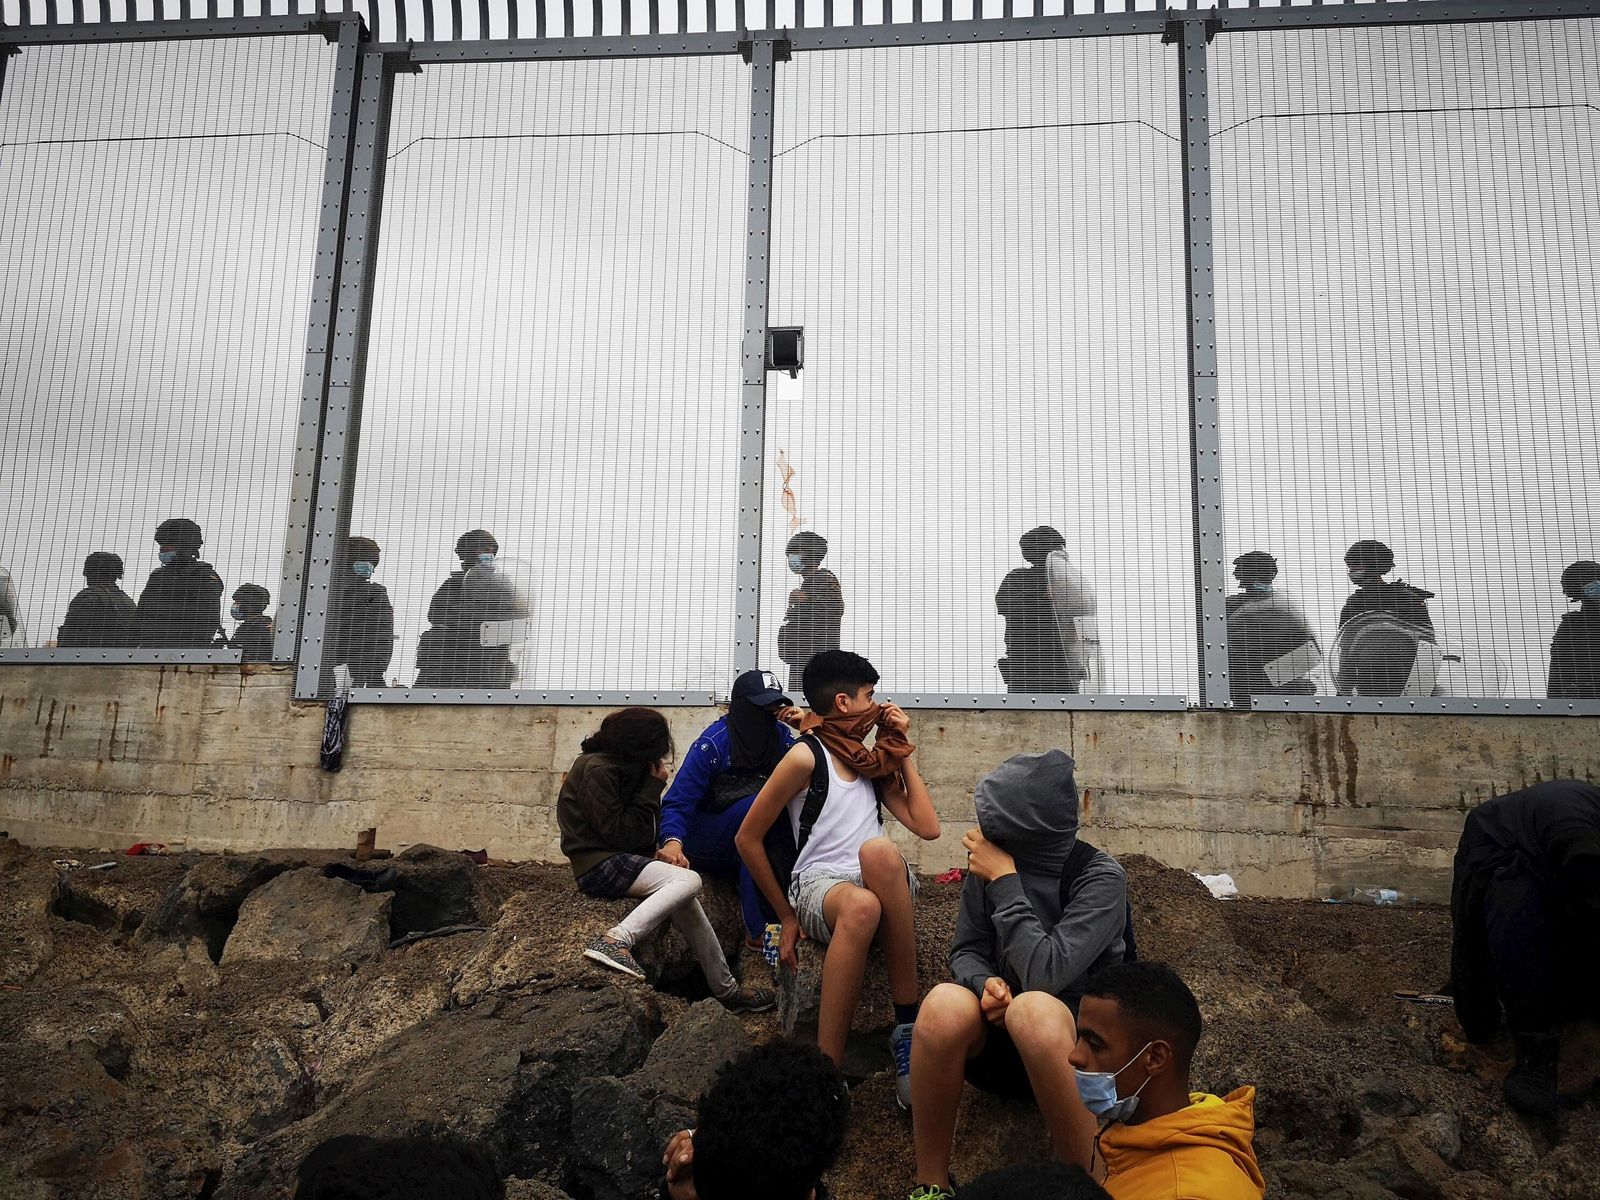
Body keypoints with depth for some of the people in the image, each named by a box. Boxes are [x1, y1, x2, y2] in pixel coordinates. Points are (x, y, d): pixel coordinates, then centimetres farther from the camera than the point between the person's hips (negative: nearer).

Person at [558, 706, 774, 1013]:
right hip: (598, 865, -10)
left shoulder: (620, 767, 15)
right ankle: (616, 940, -33)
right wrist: (653, 786, -11)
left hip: (615, 859, 10)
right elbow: (620, 833, -17)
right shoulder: (598, 769, -14)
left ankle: (726, 989, 11)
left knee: (685, 900, 7)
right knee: (688, 880, -22)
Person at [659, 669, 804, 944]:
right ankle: (757, 930, -35)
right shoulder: (713, 743, -17)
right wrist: (673, 841, -41)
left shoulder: (780, 735, -2)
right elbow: (677, 803, -21)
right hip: (705, 845, -5)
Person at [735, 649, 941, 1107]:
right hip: (818, 885, -4)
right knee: (860, 907, -41)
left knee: (878, 849, -35)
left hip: (883, 885, 4)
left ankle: (907, 1023, -32)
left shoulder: (874, 762, 20)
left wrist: (903, 752, 12)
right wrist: (787, 916, 0)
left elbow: (927, 827, 11)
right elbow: (748, 839, 1)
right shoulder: (807, 756, 0)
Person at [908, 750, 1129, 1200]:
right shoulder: (987, 865, -5)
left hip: (1075, 1038, -3)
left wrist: (1005, 880, -23)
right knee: (945, 1002, -31)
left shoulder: (1100, 877, -16)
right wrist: (985, 983, -16)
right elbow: (966, 950, 7)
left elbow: (1046, 974, -27)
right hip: (997, 1033, 4)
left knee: (1033, 1009, -38)